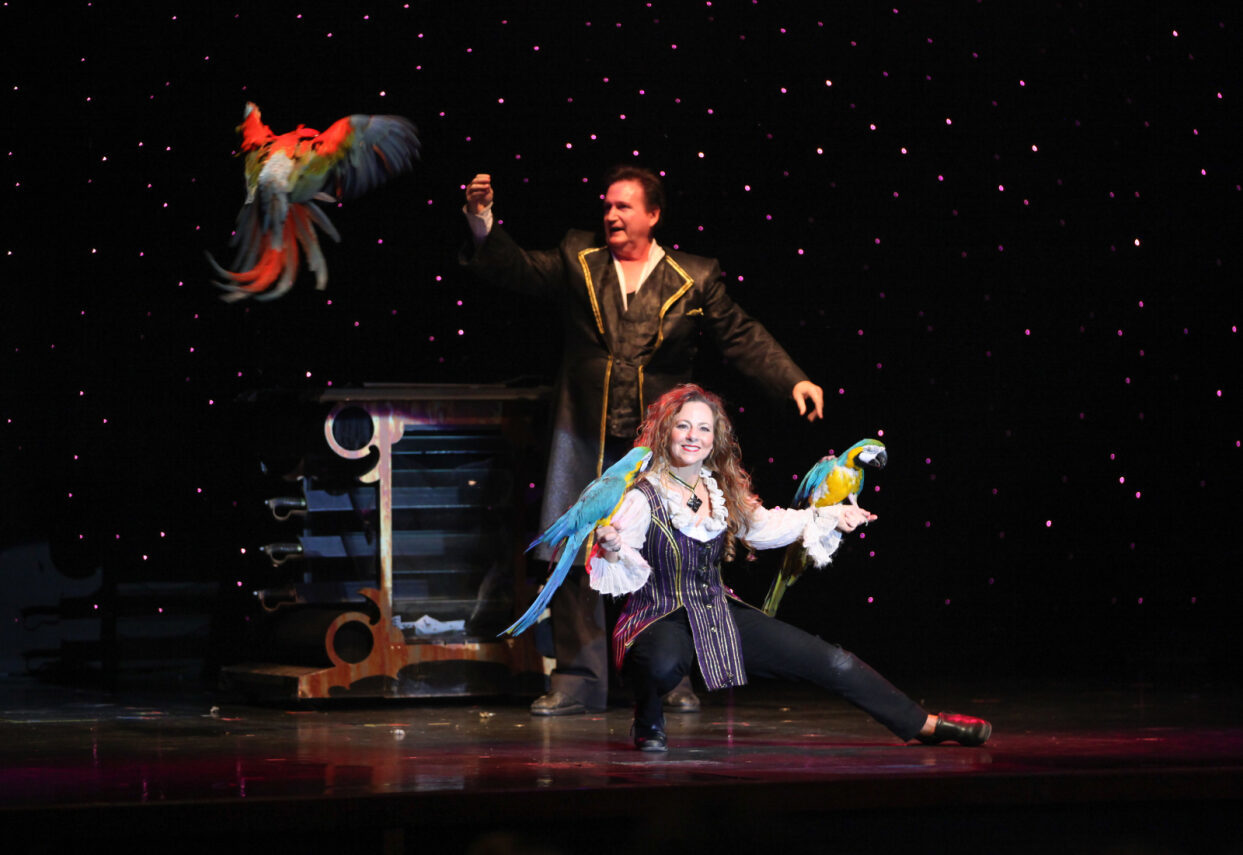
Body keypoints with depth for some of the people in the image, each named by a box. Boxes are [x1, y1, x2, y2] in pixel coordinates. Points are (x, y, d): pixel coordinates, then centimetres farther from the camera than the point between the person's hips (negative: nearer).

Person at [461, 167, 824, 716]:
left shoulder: (694, 280, 2)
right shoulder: (577, 261, 6)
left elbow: (742, 339, 2)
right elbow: (516, 269, -3)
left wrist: (794, 382, -9)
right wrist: (482, 224, -19)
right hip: (584, 439, 1)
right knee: (572, 562, 0)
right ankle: (577, 681, 8)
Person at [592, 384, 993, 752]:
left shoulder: (721, 491, 4)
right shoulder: (642, 498, -17)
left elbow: (764, 526, 19)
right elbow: (623, 574, -25)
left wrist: (829, 517, 10)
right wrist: (612, 551, -48)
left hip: (720, 615, 6)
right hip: (660, 621, -6)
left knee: (834, 662, 4)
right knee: (664, 666, -44)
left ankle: (924, 724, 21)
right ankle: (648, 721, -6)